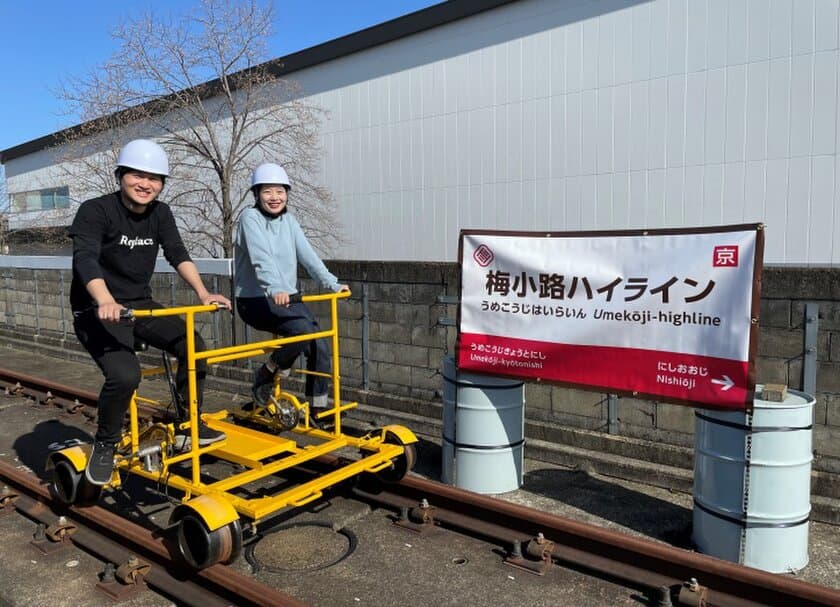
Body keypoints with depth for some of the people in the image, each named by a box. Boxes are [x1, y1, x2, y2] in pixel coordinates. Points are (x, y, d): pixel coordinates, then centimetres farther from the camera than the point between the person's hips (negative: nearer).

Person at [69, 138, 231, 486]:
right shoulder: (95, 210, -15)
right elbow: (85, 260, -30)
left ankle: (188, 421, 8)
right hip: (97, 310, -6)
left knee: (192, 346, -12)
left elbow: (178, 255, -7)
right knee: (125, 374, -26)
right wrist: (106, 302, -48)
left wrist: (202, 292, -23)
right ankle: (104, 446, 0)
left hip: (140, 305, 6)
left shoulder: (161, 214, 3)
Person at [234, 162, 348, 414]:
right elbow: (261, 257, -25)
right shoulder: (250, 217, -9)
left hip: (288, 297, 6)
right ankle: (265, 377, -5)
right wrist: (275, 289, -40)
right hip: (255, 300, -6)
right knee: (303, 329, -29)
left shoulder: (289, 220, 10)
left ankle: (317, 405, 7)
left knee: (321, 346, -8)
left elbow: (307, 254, 1)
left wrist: (332, 283, -12)